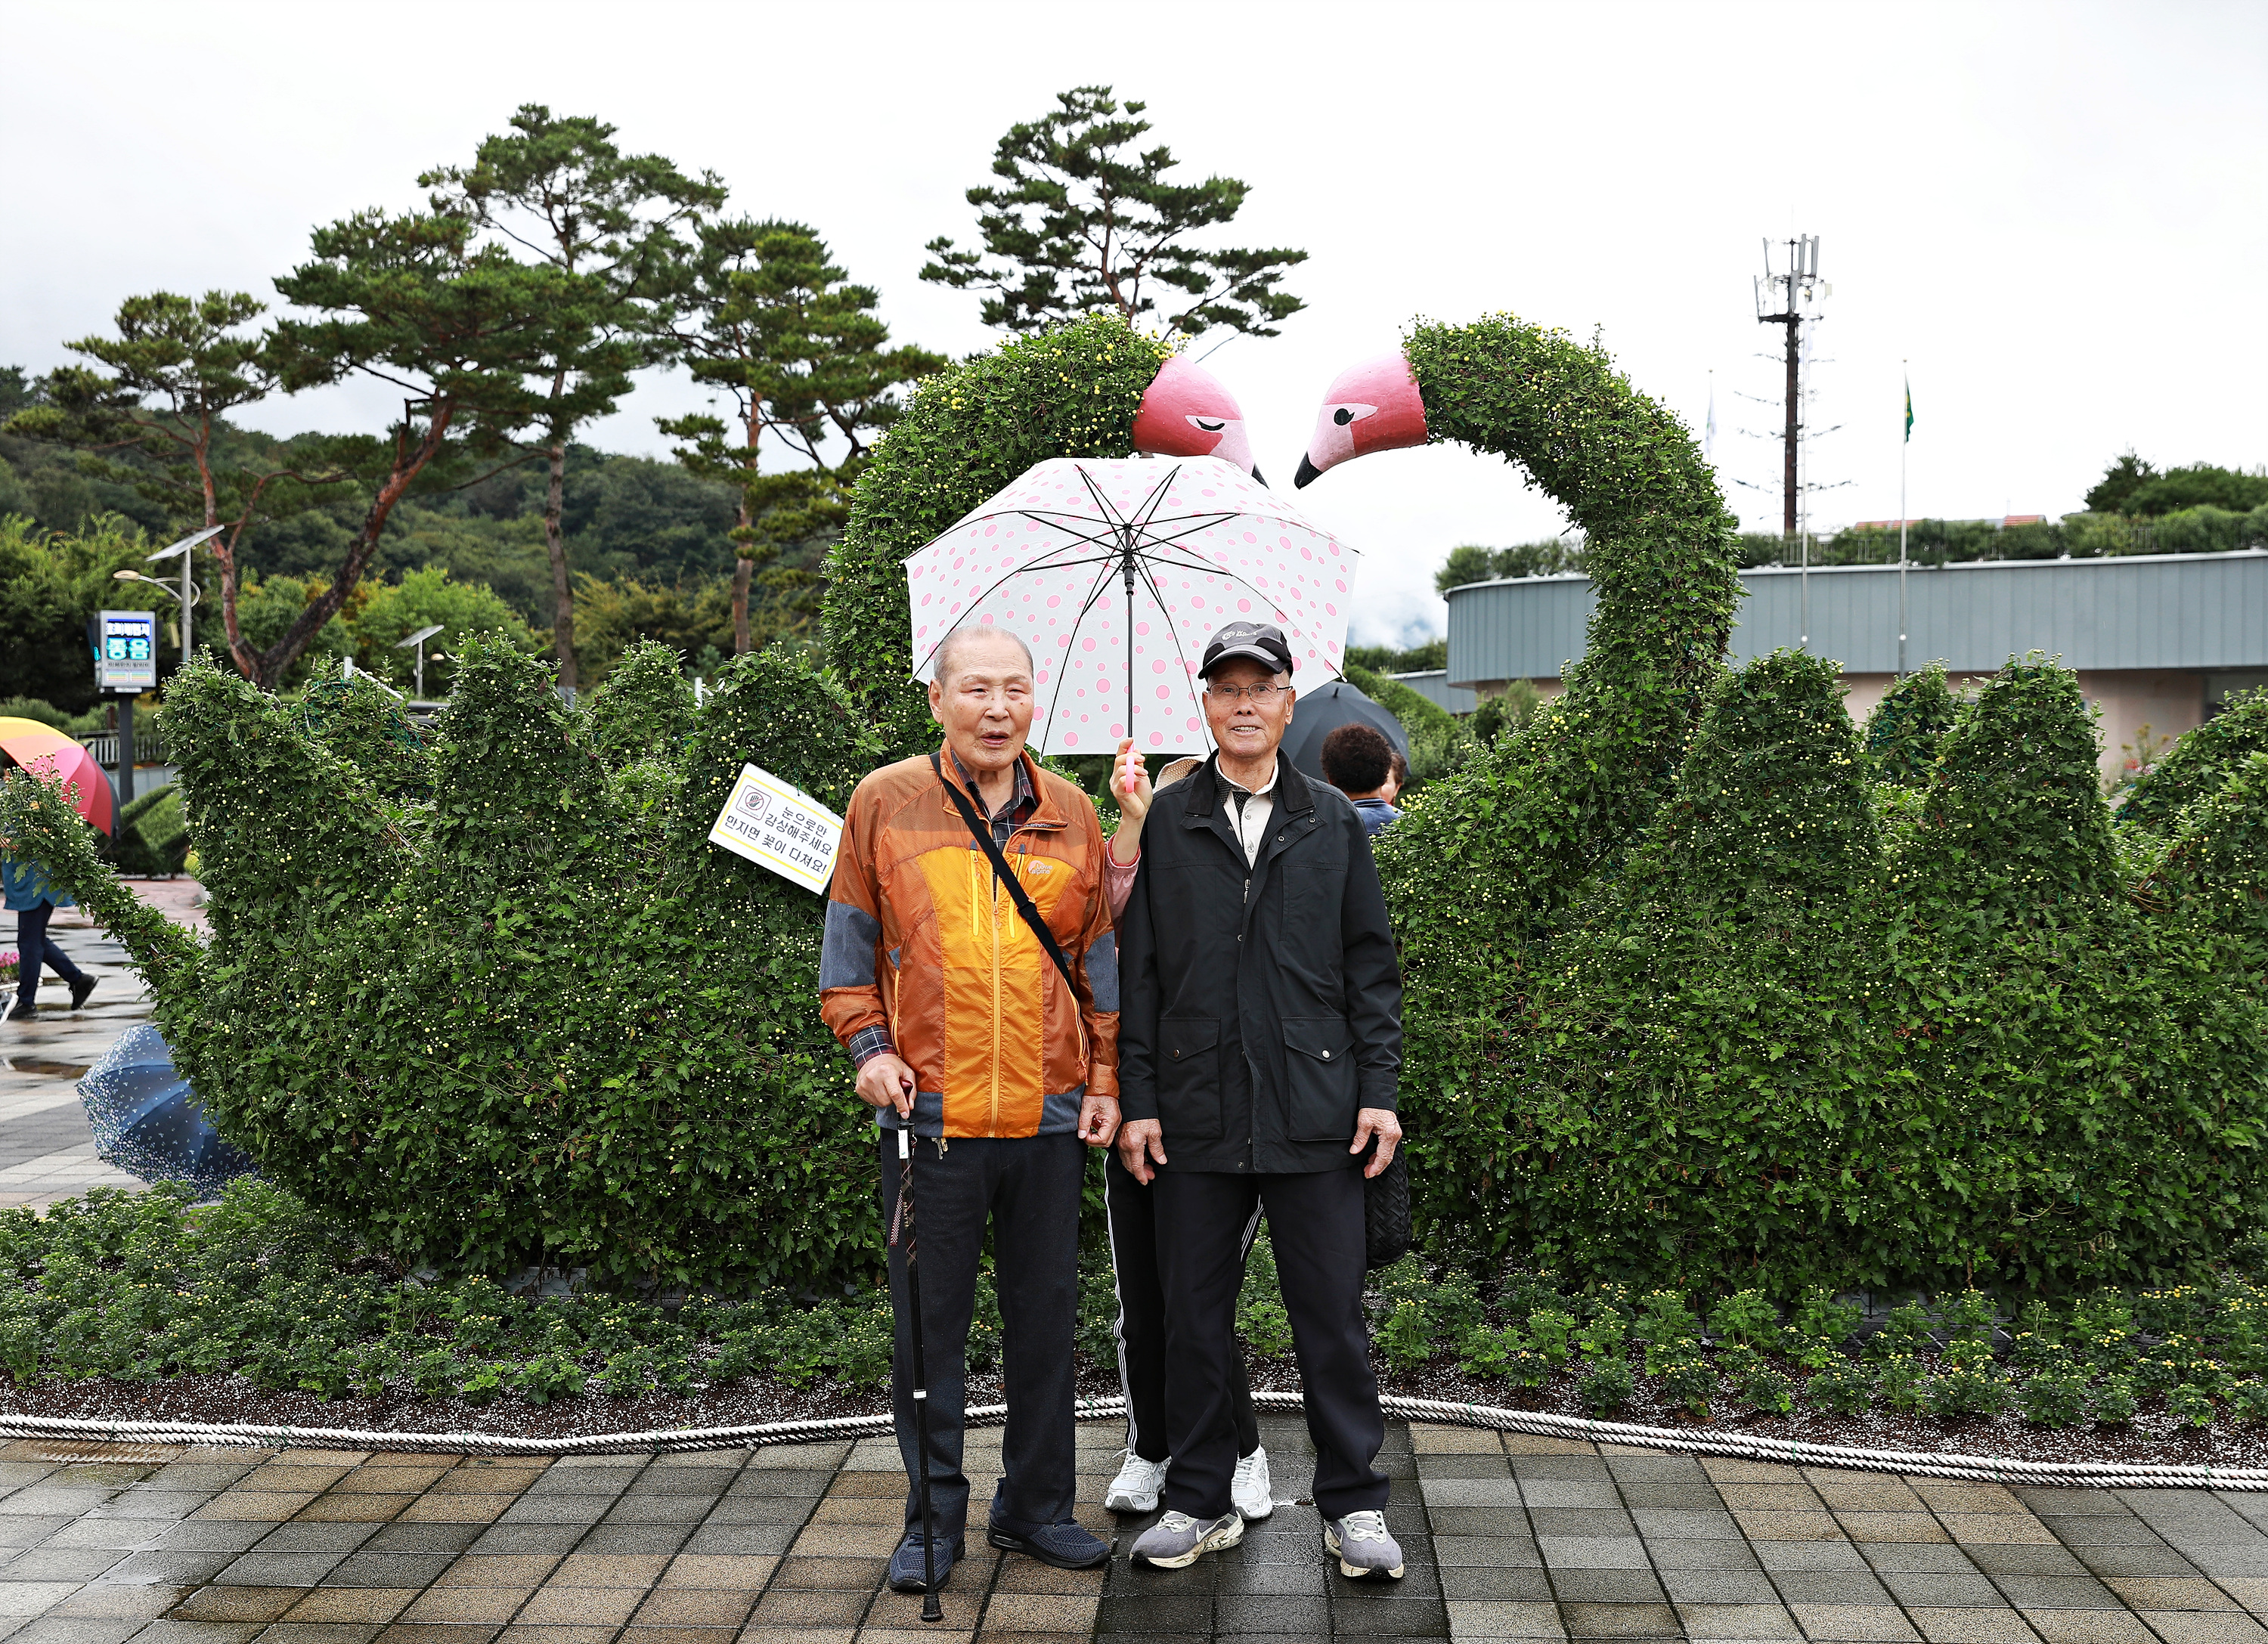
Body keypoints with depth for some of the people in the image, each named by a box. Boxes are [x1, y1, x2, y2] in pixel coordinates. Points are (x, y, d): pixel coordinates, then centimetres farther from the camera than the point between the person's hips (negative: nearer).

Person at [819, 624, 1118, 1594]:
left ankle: (1037, 1505, 26)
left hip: (1049, 1113, 2)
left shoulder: (1071, 815, 8)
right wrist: (869, 1046, -7)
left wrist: (1104, 1079, 7)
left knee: (1046, 1318, 11)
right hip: (928, 1113, -2)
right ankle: (934, 1518, 19)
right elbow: (848, 947, 6)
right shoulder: (885, 803, 2)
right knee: (929, 1325, 5)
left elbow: (1099, 958, 13)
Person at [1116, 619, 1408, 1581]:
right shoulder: (1164, 824, 7)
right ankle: (1200, 1504, 22)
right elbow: (1137, 972, 6)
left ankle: (1353, 1507, 18)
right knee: (1194, 1318, 8)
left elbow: (1371, 967, 8)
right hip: (1195, 1118, 1)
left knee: (1331, 1316, 4)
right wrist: (1138, 1099, 0)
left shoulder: (1332, 824, 8)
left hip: (1315, 1116, 0)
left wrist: (1378, 1091, 0)